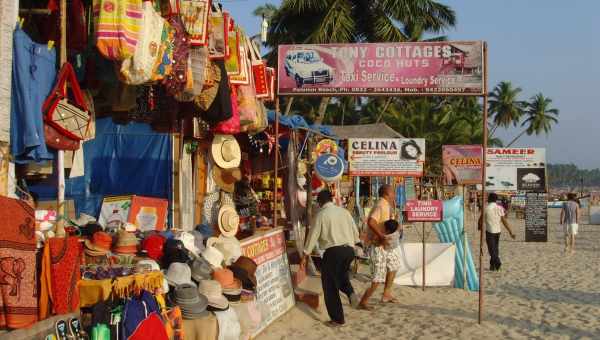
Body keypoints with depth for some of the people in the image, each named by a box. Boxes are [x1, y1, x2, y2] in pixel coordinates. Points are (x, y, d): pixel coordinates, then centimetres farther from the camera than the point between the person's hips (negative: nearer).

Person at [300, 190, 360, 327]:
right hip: (349, 249, 5)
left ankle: (338, 319, 11)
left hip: (333, 251, -5)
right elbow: (355, 231, 14)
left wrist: (305, 256, 5)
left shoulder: (321, 214, -2)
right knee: (341, 274, 31)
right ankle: (350, 292, 2)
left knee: (330, 286, 7)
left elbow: (313, 235, -2)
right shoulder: (344, 211, 10)